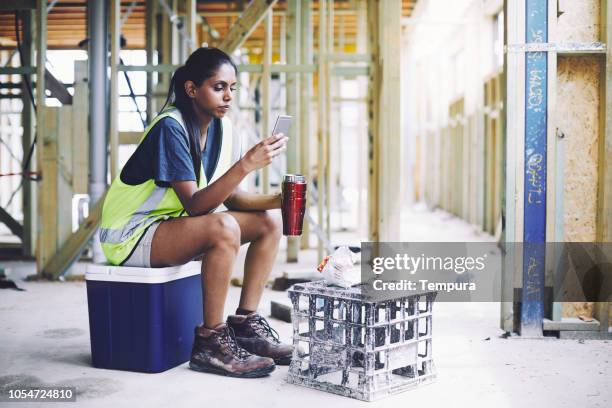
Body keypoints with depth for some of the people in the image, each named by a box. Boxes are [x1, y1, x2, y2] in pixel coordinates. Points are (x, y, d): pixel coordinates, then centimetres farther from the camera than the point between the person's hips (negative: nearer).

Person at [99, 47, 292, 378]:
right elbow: (194, 205, -30)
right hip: (132, 235, -8)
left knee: (269, 223, -3)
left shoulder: (221, 127, 2)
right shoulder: (171, 128, -22)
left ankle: (245, 325, 0)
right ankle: (211, 343, -22)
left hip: (175, 225, 9)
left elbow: (231, 196, 2)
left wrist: (276, 199, -15)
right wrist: (247, 164, -38)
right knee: (223, 228, -33)